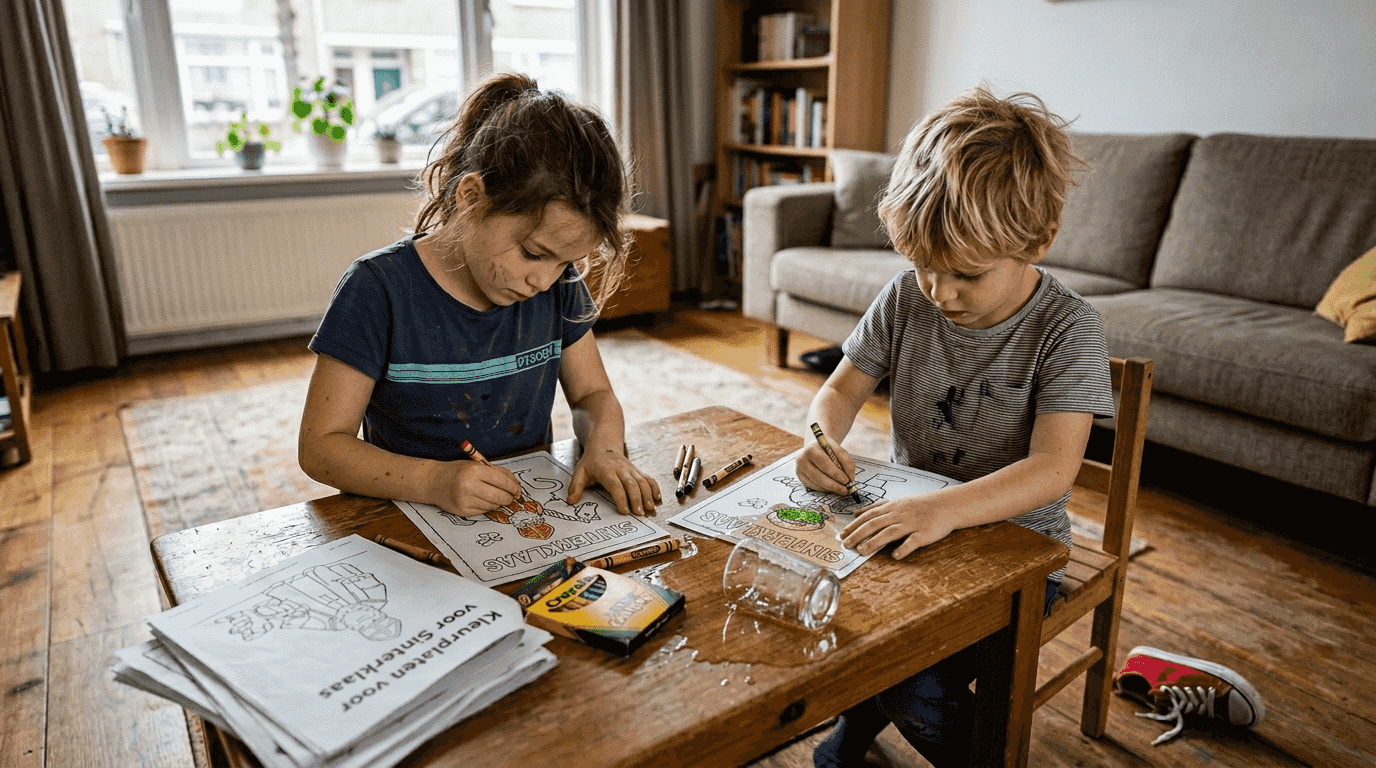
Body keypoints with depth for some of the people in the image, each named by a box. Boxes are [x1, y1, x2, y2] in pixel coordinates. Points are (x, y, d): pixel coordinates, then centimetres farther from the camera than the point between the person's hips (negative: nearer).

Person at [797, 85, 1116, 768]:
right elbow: (844, 386, 5)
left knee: (917, 692, -22)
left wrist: (945, 509, -43)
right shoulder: (906, 297, -5)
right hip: (906, 523, 4)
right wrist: (821, 438, -19)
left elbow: (1053, 468, -25)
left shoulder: (1068, 328, -16)